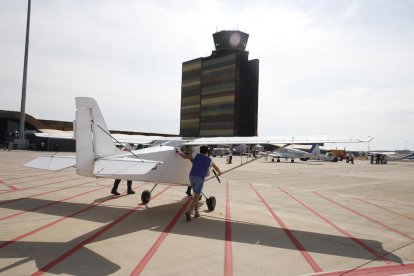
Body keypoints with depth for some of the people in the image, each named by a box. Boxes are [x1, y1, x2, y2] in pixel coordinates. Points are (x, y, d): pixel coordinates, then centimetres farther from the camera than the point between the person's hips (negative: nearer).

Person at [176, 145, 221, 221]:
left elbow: (185, 156, 1)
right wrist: (219, 172, 59)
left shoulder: (196, 155, 15)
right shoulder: (209, 160, 19)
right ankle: (189, 212, -28)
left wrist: (179, 152, 18)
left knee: (196, 195, 21)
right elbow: (216, 168, 37)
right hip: (200, 178, -3)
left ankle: (196, 212, 20)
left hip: (192, 176, 3)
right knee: (196, 197, -7)